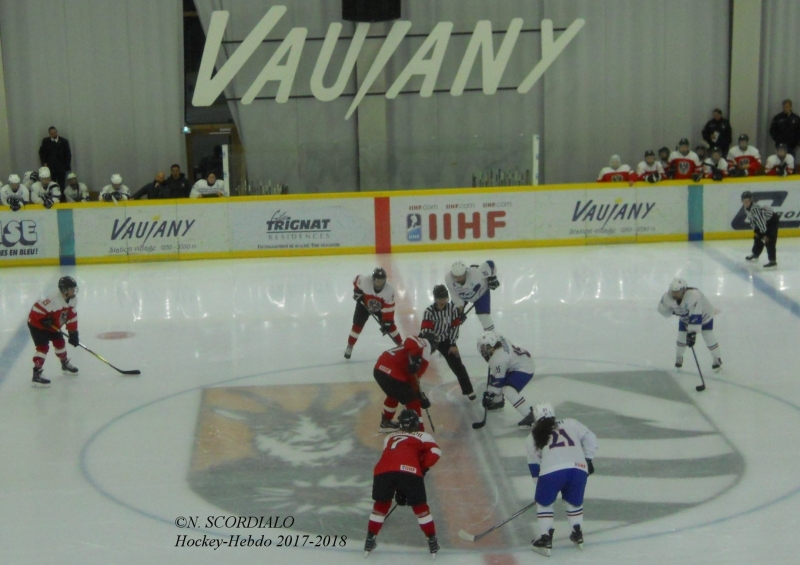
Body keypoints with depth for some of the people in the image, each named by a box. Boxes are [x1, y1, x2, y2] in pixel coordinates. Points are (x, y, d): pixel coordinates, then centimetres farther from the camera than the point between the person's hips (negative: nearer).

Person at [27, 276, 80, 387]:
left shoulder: (73, 299, -9)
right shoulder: (54, 300, -37)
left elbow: (72, 317, 0)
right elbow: (36, 309, -36)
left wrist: (73, 333, -2)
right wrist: (45, 320, -31)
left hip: (52, 325, 9)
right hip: (37, 324, -9)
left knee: (59, 342, 18)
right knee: (43, 347, -18)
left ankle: (65, 365, 42)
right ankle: (36, 375, -18)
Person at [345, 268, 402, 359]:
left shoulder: (389, 291, -35)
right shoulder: (365, 281, -39)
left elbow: (388, 309, -29)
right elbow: (357, 279, -12)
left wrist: (387, 323, -29)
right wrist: (357, 291, -12)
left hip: (380, 307, 0)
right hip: (364, 304, 0)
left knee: (390, 325, -3)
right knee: (357, 325, -6)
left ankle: (401, 345, 14)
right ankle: (349, 347, 11)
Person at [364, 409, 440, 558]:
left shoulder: (390, 437, 38)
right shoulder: (422, 436, 27)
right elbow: (435, 452, 9)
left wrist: (398, 489, 44)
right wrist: (423, 467, 22)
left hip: (383, 471, 3)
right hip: (409, 471, -3)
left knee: (381, 505, 25)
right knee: (420, 507, 16)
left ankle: (370, 540, 28)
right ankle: (432, 542, 19)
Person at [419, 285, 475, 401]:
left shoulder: (452, 308, -15)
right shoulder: (429, 311, -26)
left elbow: (455, 326, -7)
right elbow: (425, 330, -31)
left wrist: (453, 344, -7)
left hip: (445, 340, 2)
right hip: (429, 339, -2)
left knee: (457, 364, 2)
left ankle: (468, 390, 13)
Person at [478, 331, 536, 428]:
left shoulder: (498, 359, -32)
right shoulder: (497, 339, -12)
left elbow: (497, 381, -22)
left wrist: (489, 394, -11)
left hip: (524, 369, -10)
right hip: (520, 360, 10)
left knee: (508, 390, -25)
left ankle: (531, 415, -26)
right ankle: (498, 401, 43)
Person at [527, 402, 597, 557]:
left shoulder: (533, 437, 26)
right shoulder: (569, 424, 27)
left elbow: (534, 465, 27)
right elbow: (589, 438, 22)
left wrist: (540, 484, 34)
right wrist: (588, 459, 27)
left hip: (552, 470, -2)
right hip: (578, 468, 2)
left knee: (544, 502, 22)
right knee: (574, 502, 28)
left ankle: (546, 539, 16)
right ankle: (578, 535, 32)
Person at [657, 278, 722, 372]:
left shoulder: (693, 295, -46)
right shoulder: (667, 297, -29)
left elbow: (695, 317, -46)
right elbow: (662, 309, -8)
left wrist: (692, 332, -47)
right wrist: (674, 311, -17)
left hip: (704, 314, -4)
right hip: (685, 317, 4)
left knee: (708, 337, -9)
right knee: (681, 337, 1)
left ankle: (717, 360, 13)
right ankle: (679, 358, 29)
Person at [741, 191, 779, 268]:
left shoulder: (755, 208, -34)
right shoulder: (746, 209, -4)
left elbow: (761, 221, -31)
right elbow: (752, 220, 8)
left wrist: (764, 234, -26)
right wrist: (755, 230, 4)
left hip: (772, 220, -10)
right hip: (765, 222, 10)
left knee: (769, 240, -15)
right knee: (758, 237, 19)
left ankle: (772, 260, -14)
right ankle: (755, 254, 40)